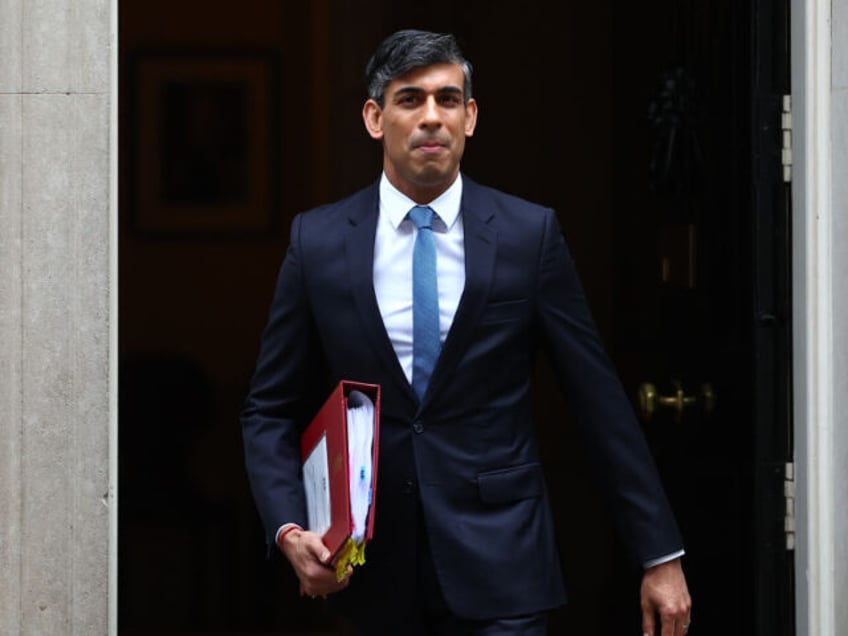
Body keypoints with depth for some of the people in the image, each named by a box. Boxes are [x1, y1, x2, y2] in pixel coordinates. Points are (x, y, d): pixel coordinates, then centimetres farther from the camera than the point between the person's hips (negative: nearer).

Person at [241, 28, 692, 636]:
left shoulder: (530, 234, -1)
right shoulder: (318, 241, 2)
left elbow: (600, 401, 1)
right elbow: (271, 411, 7)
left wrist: (661, 555, 0)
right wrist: (290, 532, -10)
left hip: (499, 563, -1)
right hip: (377, 573, 2)